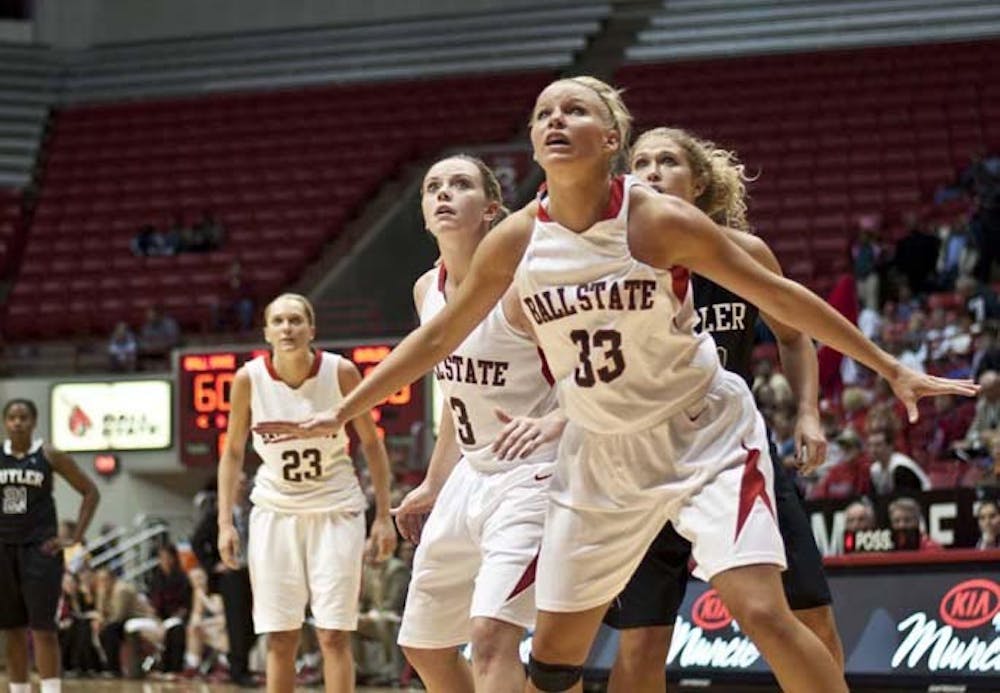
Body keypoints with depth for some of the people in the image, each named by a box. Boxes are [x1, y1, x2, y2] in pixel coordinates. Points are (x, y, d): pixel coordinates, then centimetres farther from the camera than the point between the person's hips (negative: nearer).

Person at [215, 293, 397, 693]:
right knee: (279, 640, 1)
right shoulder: (249, 379, -8)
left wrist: (383, 515, -3)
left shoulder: (340, 372, -11)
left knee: (333, 634, -7)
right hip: (275, 510, 1)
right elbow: (233, 453, 4)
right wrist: (225, 522, -2)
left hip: (335, 510, -1)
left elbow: (371, 443, 0)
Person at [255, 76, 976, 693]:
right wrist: (341, 413, 8)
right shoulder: (516, 242, -7)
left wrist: (892, 370, -6)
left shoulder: (660, 220, -17)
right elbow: (438, 337, 7)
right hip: (602, 454, 4)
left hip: (704, 433, -4)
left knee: (762, 610, -21)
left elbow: (777, 296, -9)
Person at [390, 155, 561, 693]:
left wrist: (552, 422, -36)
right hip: (470, 476, 9)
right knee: (423, 646, 16)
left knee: (491, 633, -25)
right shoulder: (428, 291, 6)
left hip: (531, 477, -9)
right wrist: (433, 484, 23)